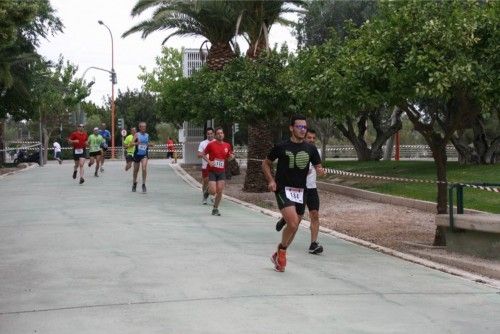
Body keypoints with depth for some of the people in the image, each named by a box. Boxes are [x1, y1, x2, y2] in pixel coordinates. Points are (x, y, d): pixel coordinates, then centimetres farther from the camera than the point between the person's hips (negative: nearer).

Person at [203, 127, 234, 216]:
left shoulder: (227, 146, 5)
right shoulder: (211, 144, -6)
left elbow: (228, 158, 17)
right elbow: (204, 155, 3)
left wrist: (232, 157, -6)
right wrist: (209, 161, -14)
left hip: (222, 171, 3)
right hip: (212, 171, -3)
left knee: (220, 191, -2)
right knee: (213, 191, -10)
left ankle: (215, 209, 14)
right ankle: (207, 190, 28)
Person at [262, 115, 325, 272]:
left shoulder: (310, 149, 5)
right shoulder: (281, 147, -4)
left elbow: (318, 167, 10)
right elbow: (266, 163, 7)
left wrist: (320, 170, -14)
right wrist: (271, 180, -7)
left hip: (300, 191, 5)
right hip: (284, 189, -5)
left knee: (294, 227, 11)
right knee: (293, 223, -21)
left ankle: (279, 254, 31)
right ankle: (282, 250, 5)